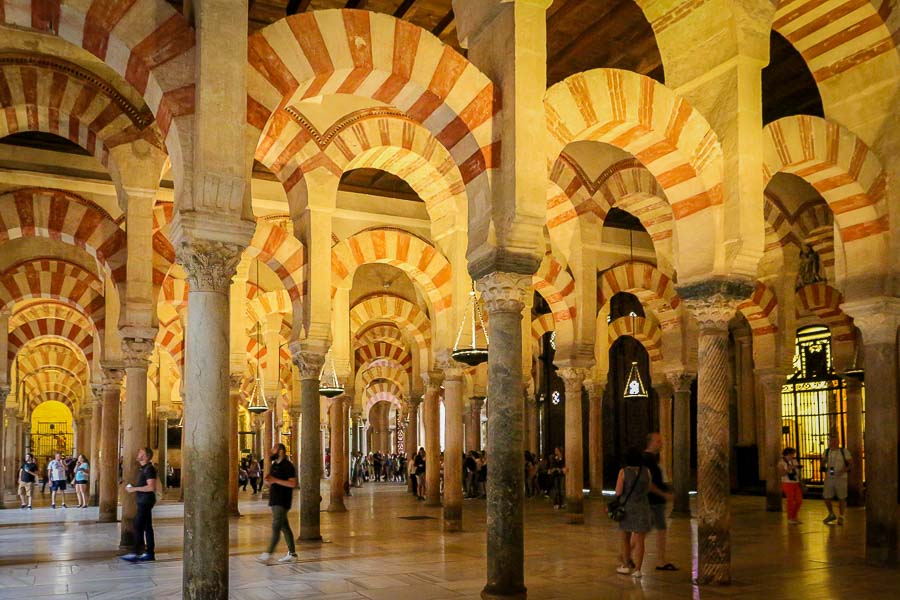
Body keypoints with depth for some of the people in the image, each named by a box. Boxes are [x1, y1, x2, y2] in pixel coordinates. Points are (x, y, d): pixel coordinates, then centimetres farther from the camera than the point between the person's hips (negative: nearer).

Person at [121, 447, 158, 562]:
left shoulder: (149, 469, -16)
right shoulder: (142, 468, 16)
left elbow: (151, 487, -24)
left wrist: (135, 489, -18)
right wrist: (132, 488, 11)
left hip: (146, 501, -10)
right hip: (142, 501, 10)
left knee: (138, 527, -10)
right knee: (147, 527, 10)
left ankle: (136, 553, -8)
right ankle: (150, 553, 13)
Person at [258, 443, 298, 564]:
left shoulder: (287, 466, -12)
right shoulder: (274, 465, 15)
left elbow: (293, 483, -20)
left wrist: (275, 480, -22)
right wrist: (267, 480, 1)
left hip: (282, 502, -9)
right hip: (274, 501, 9)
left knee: (276, 528, -11)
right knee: (284, 527, 12)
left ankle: (267, 554, -15)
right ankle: (292, 553, 17)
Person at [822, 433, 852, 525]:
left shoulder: (844, 451, -3)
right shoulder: (826, 452, 7)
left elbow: (851, 464, -1)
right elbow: (823, 463, 16)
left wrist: (844, 470, -17)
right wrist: (824, 468, -6)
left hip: (841, 478, -3)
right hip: (829, 478, 3)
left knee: (841, 498, 4)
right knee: (826, 498, 3)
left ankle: (840, 517, 19)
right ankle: (831, 515, 25)